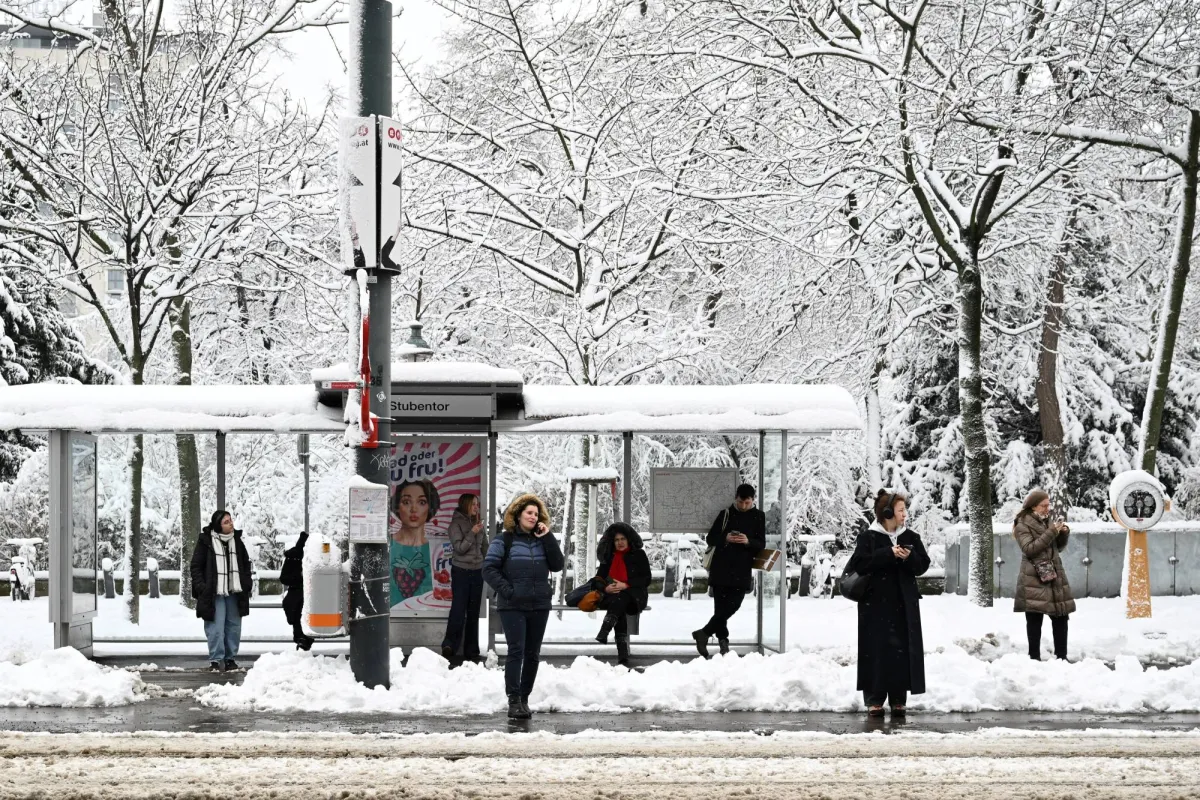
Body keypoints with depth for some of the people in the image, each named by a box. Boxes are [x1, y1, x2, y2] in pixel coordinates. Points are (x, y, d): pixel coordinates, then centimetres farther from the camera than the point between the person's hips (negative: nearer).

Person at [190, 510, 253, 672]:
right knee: (216, 628, -8)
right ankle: (216, 660, -2)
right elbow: (195, 566, -3)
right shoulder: (205, 542, -7)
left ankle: (230, 658, 17)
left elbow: (246, 563, 18)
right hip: (214, 592, -5)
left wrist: (246, 583, 9)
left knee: (233, 627, 8)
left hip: (234, 592, 5)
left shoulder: (237, 540, 8)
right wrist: (201, 586, -11)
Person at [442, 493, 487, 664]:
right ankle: (449, 645, -18)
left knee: (473, 613, 6)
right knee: (458, 610, -14)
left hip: (477, 571, 5)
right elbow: (459, 547, -12)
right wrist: (472, 533, -19)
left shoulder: (478, 523, 11)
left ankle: (471, 651, 9)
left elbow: (485, 547, 19)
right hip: (461, 571, -5)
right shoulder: (457, 523, -5)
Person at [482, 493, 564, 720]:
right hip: (513, 606, -4)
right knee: (516, 651, -11)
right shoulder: (504, 541, 0)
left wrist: (547, 538, -6)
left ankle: (524, 698, 15)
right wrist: (506, 589, -13)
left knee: (532, 654, 7)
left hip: (539, 606, 4)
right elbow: (489, 568, -4)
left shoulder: (543, 540, 12)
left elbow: (557, 565, 0)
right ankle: (513, 701, -12)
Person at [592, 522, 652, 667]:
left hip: (633, 596, -2)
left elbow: (646, 579, 2)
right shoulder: (608, 556, 20)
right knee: (620, 611, -34)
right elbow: (599, 578, 16)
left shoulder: (638, 554, 10)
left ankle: (603, 633, -59)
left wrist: (626, 585, -13)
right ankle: (623, 657, -50)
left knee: (619, 600, -38)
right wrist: (605, 587, -8)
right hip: (612, 595, 2)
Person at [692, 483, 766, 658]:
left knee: (732, 606, -8)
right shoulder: (726, 514, 7)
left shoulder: (758, 517, 7)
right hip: (721, 569, 0)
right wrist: (725, 538, -13)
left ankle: (704, 633, 4)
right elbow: (710, 539, 8)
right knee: (722, 608, -3)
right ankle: (722, 640, 2)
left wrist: (748, 541, -16)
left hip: (742, 571, 0)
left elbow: (761, 545, 5)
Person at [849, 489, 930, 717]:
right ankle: (874, 699, 1)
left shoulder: (910, 537, 10)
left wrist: (909, 557, -14)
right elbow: (860, 563, -13)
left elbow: (923, 564, 7)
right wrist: (889, 553, -18)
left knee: (903, 649, 0)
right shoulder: (869, 537, -2)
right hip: (876, 604, -4)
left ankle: (898, 699, 6)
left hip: (904, 604, 4)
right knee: (877, 650, -4)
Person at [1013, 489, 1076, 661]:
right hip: (1035, 578, -7)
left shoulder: (1047, 520, 16)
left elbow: (1058, 546, 23)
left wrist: (1064, 533, 2)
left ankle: (1061, 656, 11)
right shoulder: (1023, 525, -4)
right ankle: (1035, 657, -3)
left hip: (1055, 575, 7)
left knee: (1061, 615, 4)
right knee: (1035, 619, -6)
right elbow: (1029, 548, -16)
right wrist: (1051, 532, -18)